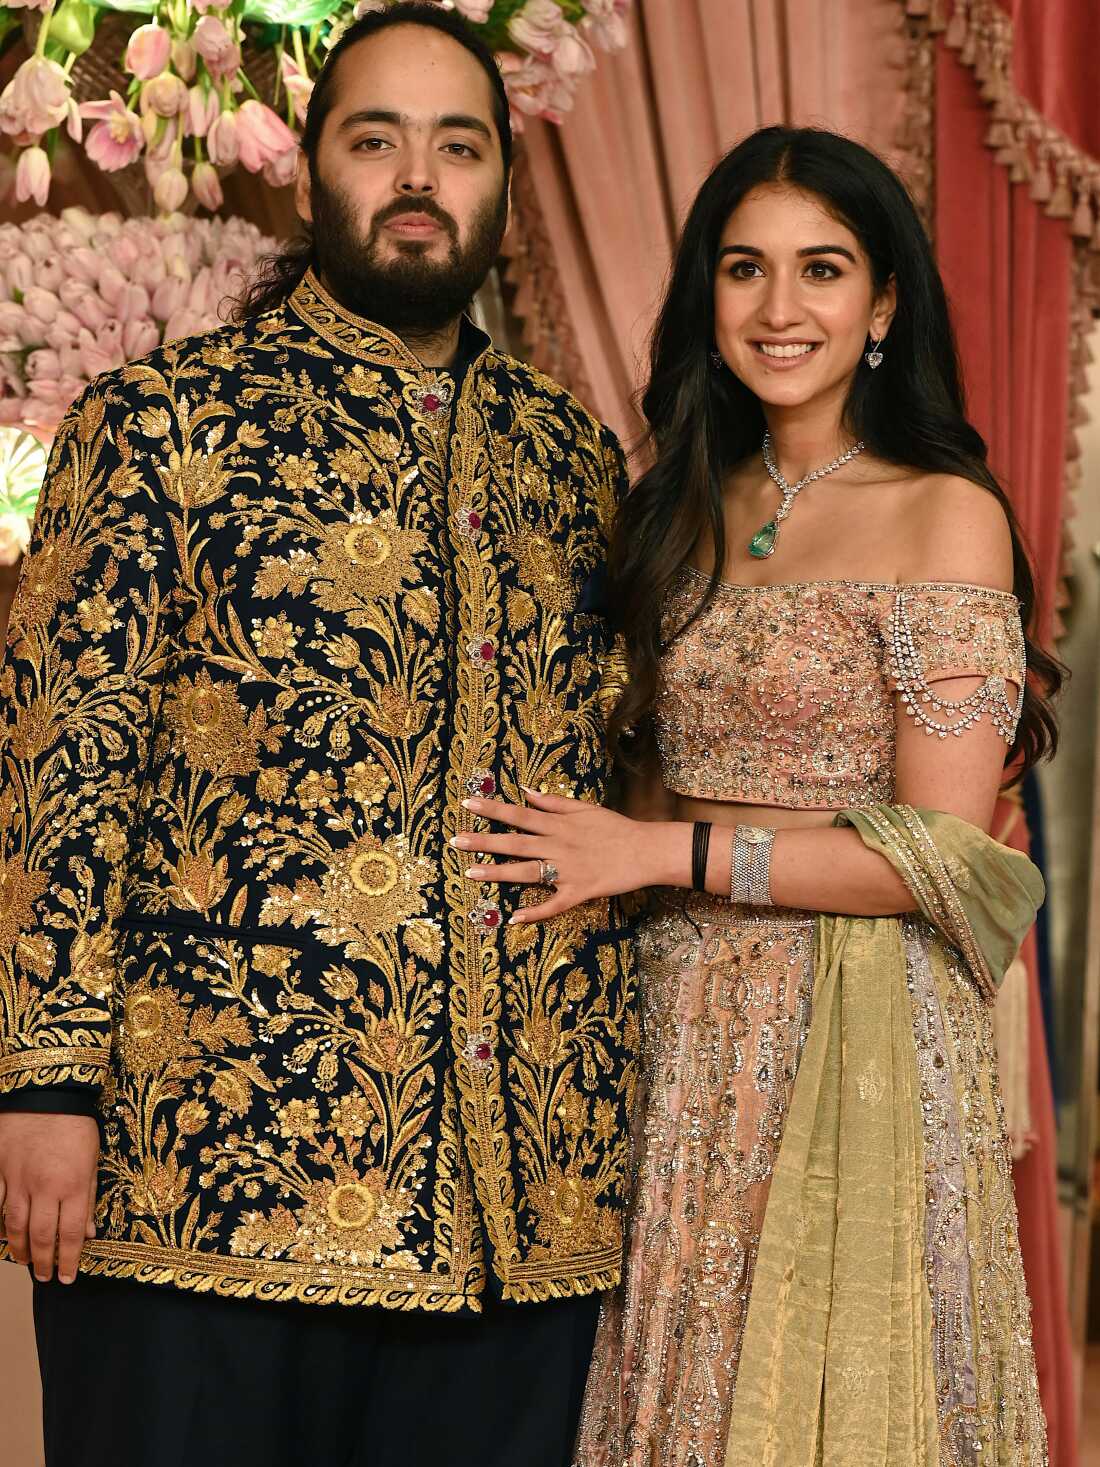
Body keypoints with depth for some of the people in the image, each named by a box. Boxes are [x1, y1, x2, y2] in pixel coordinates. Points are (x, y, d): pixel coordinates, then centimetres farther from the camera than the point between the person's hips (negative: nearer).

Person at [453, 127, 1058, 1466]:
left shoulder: (943, 515, -7)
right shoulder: (687, 511, 11)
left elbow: (944, 854, -13)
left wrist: (661, 853, -14)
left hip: (851, 1036, -5)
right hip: (679, 1028, 5)